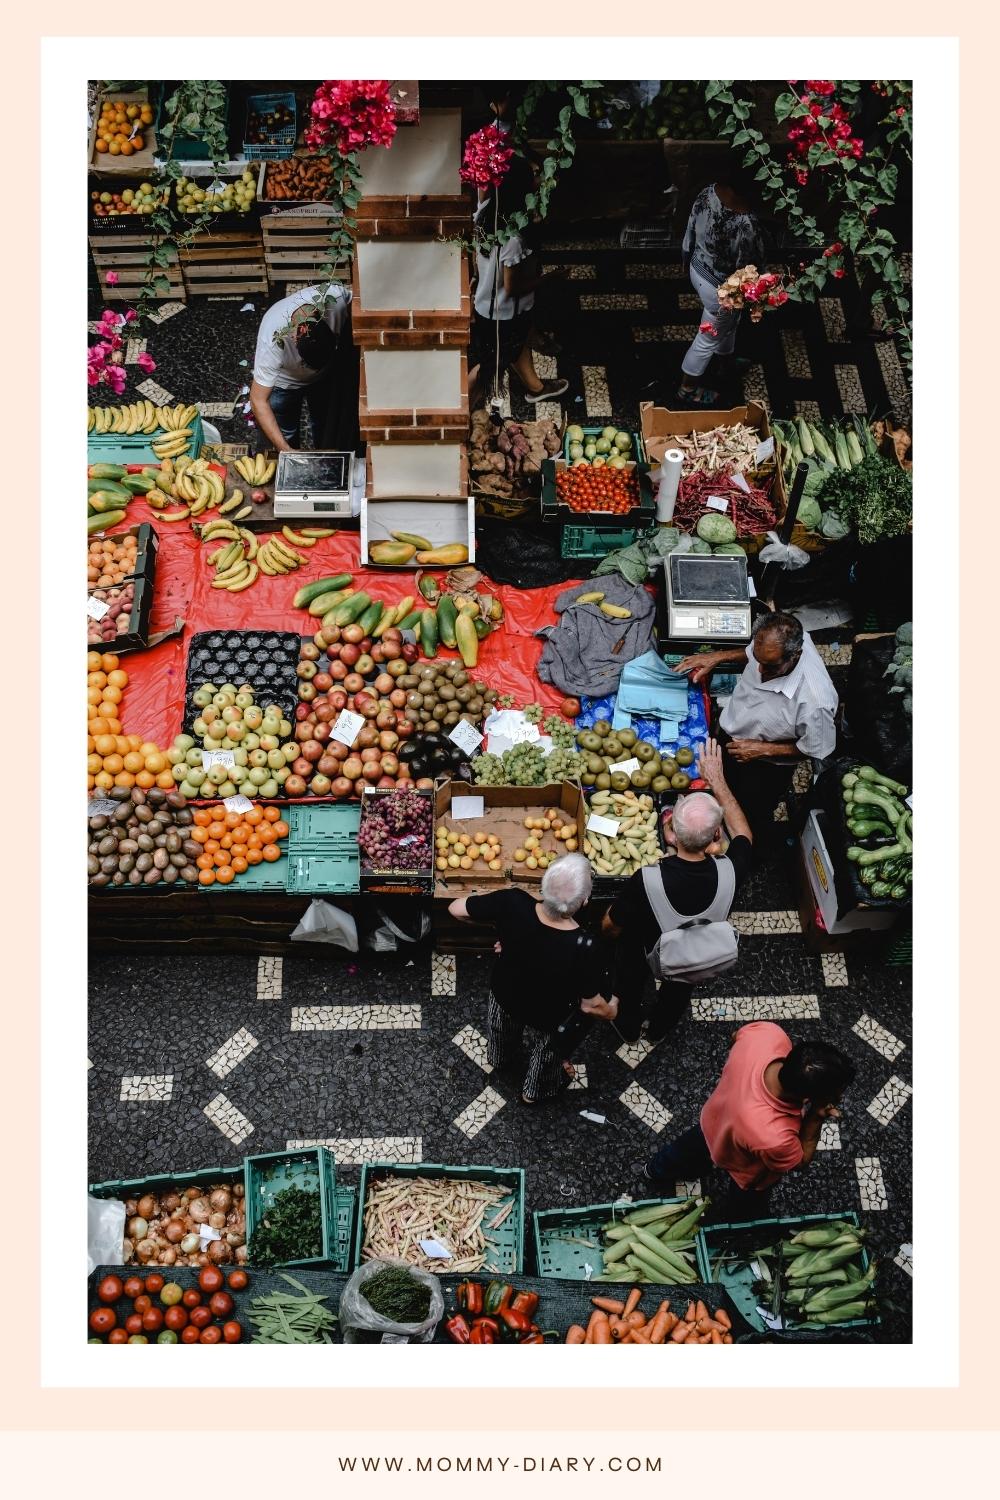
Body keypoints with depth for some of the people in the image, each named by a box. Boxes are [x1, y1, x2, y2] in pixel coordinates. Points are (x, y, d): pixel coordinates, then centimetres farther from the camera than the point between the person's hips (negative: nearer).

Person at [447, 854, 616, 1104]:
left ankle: (501, 1059, 71)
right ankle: (535, 1091, 63)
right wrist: (610, 1011, -2)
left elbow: (456, 909, -23)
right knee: (546, 1050, 34)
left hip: (503, 995, 3)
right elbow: (590, 1005, -25)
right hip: (546, 1018, -3)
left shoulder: (513, 903, -37)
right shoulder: (585, 950, -42)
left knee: (502, 1032, 39)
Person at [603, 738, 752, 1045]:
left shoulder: (646, 881, -44)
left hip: (645, 955, -2)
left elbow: (609, 925, -24)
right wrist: (716, 779, -8)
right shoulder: (730, 872, -38)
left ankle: (628, 1027, 61)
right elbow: (742, 832, -13)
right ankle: (658, 1030, 64)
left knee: (630, 987, 33)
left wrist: (608, 930, 0)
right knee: (676, 995, 36)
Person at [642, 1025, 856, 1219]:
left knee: (688, 1149, 38)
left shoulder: (768, 1032, -40)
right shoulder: (773, 1139, -49)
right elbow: (801, 1160, -23)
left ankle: (656, 1170, 69)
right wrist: (816, 1117, -33)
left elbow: (737, 1035, -12)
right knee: (745, 1207, 31)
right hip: (749, 1171, -6)